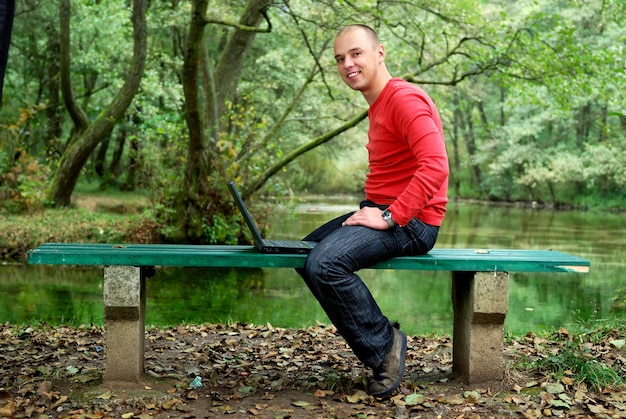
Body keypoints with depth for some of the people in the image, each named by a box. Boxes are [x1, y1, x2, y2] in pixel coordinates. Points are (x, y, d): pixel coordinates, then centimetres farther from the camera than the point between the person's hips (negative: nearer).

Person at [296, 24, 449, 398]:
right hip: (382, 213, 11)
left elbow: (435, 167, -27)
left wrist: (388, 217, -24)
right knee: (306, 254, 14)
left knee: (325, 264, -28)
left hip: (410, 222, -11)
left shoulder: (405, 99, -15)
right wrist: (372, 211, 8)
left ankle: (384, 347, -9)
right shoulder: (378, 105, 16)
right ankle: (380, 337, 8)